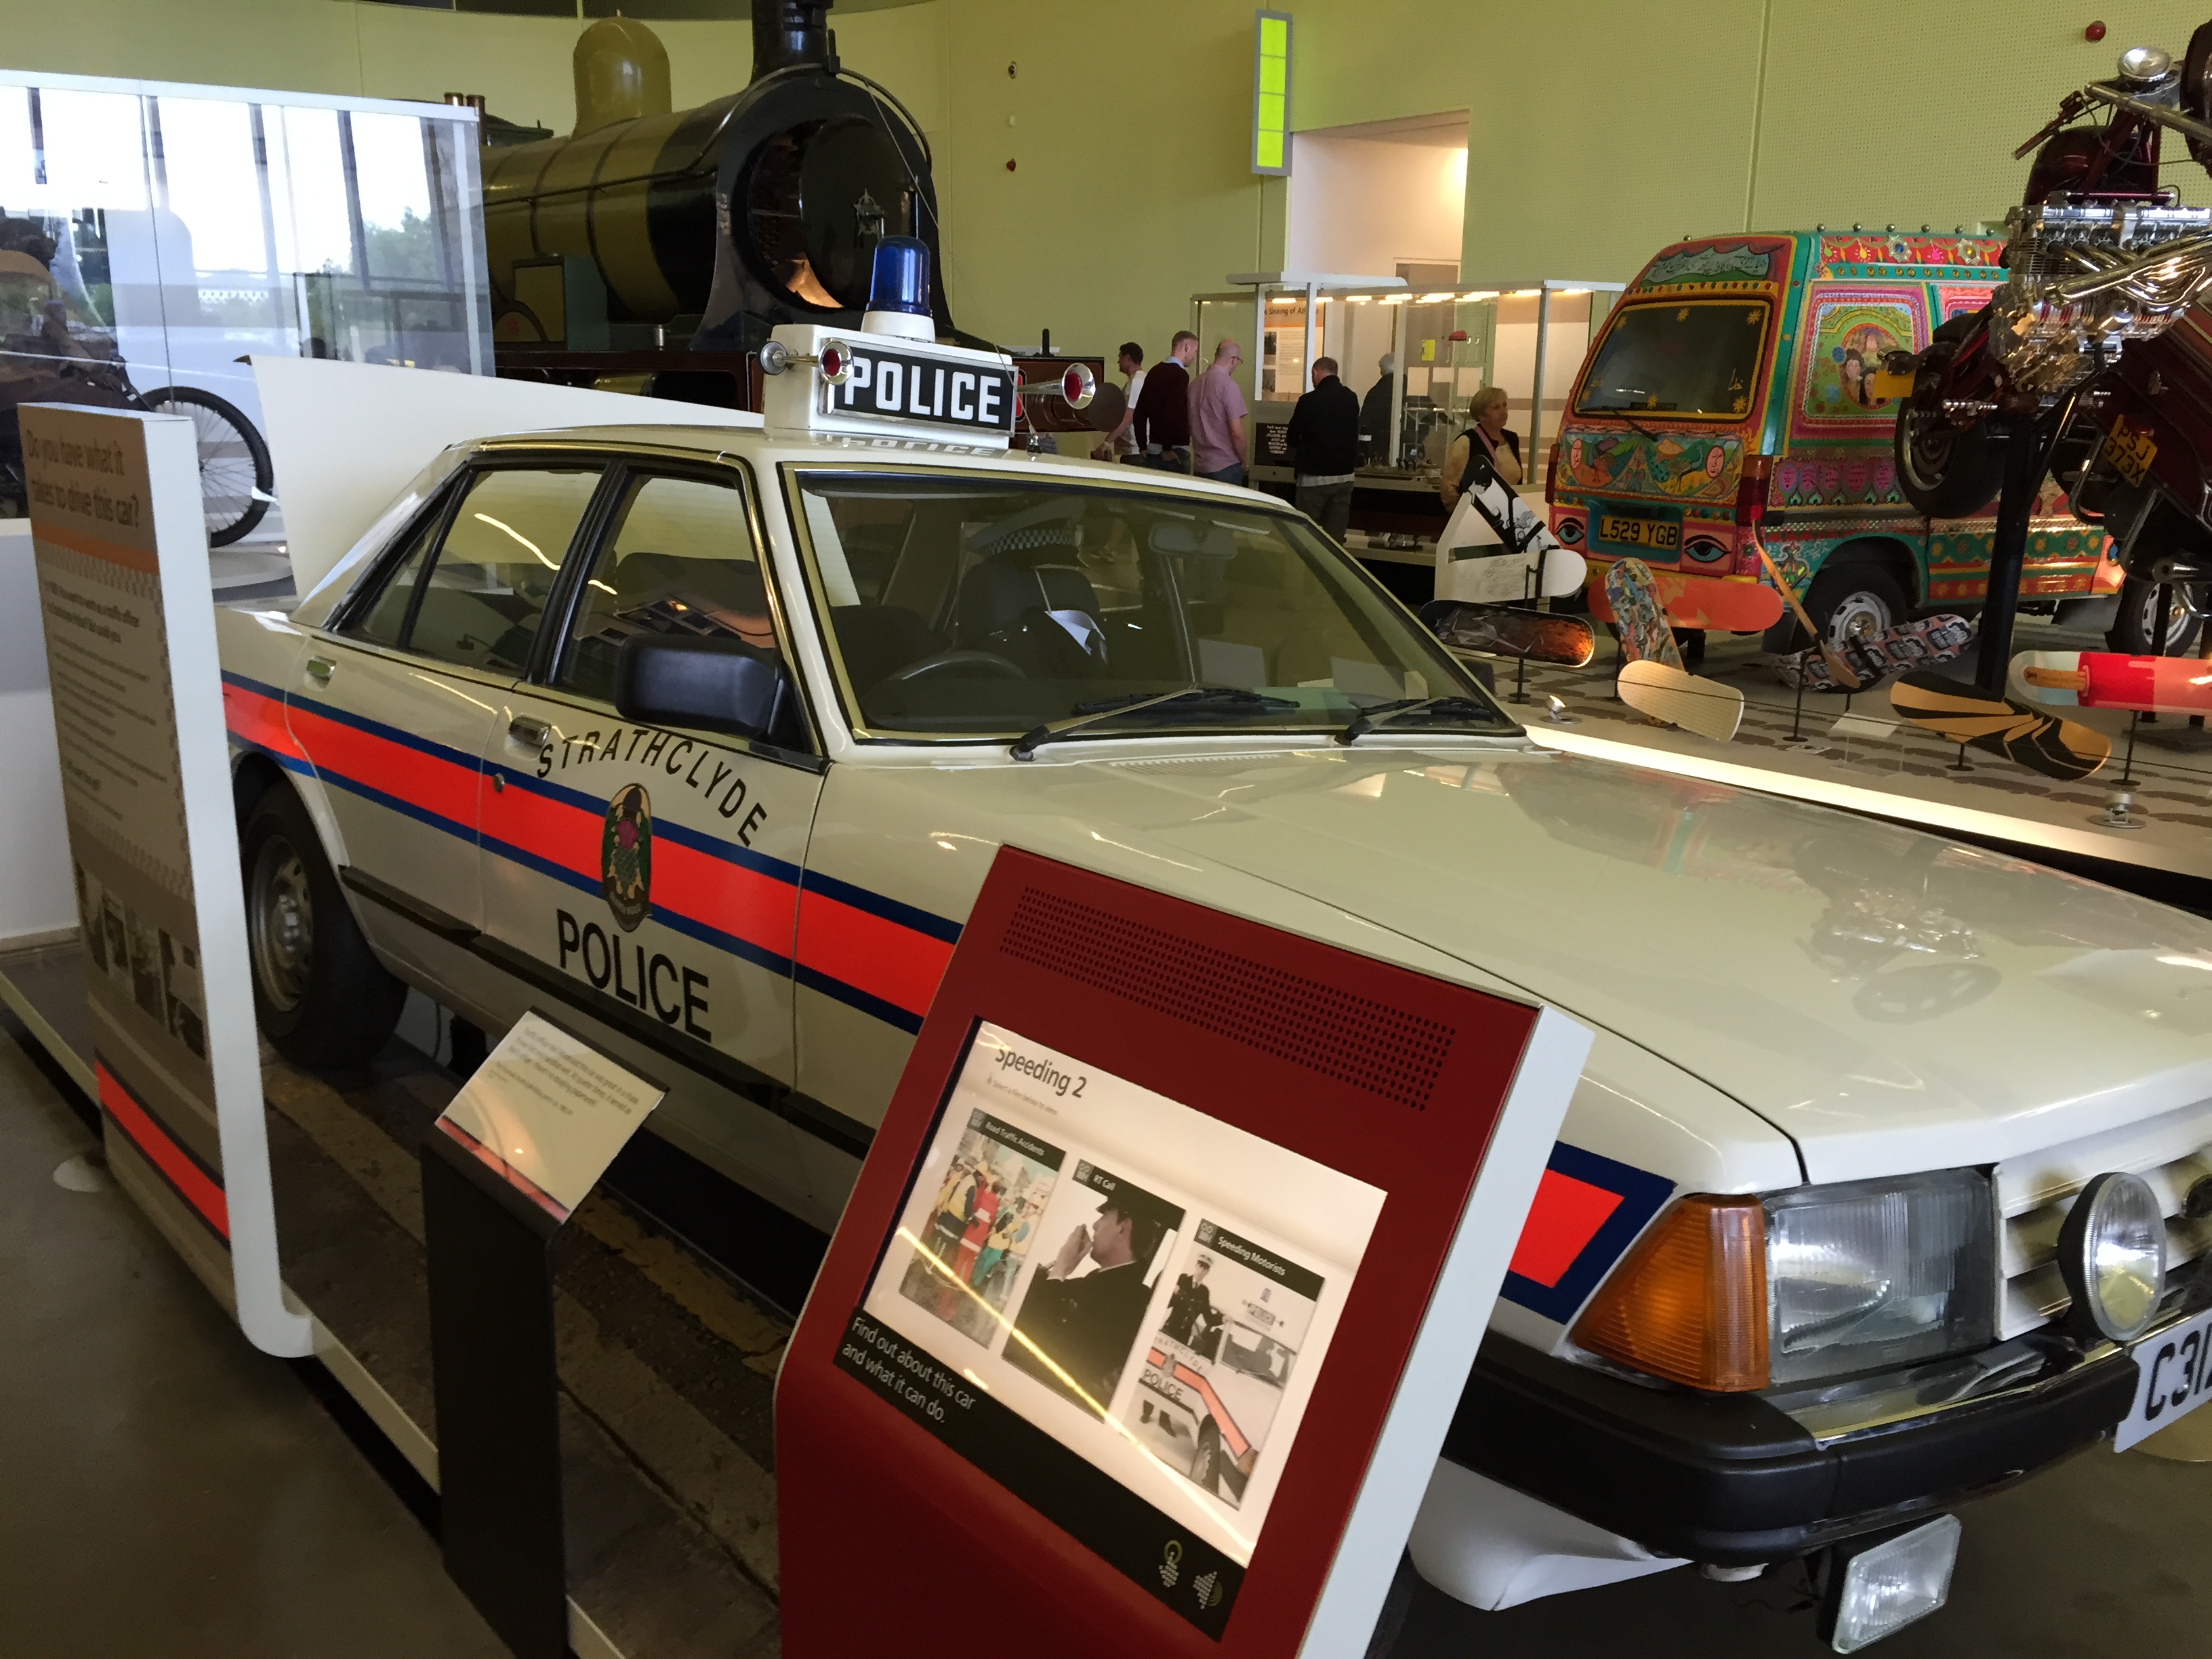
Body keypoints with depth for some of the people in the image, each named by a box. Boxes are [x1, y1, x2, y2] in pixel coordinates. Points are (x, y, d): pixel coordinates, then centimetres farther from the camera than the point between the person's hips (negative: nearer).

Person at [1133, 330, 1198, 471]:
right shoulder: (1180, 374, -12)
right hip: (1175, 451, -8)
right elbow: (1172, 413, -23)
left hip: (1152, 449, 8)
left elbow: (1140, 412, 14)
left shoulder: (1154, 371, 12)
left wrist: (1143, 446, 16)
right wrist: (1167, 449, -18)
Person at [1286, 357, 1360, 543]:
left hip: (1315, 478, -5)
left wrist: (1296, 449, 22)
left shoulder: (1309, 401, -12)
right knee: (1335, 536, 5)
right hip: (1345, 475, 5)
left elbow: (1293, 437, -1)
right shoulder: (1351, 399, 3)